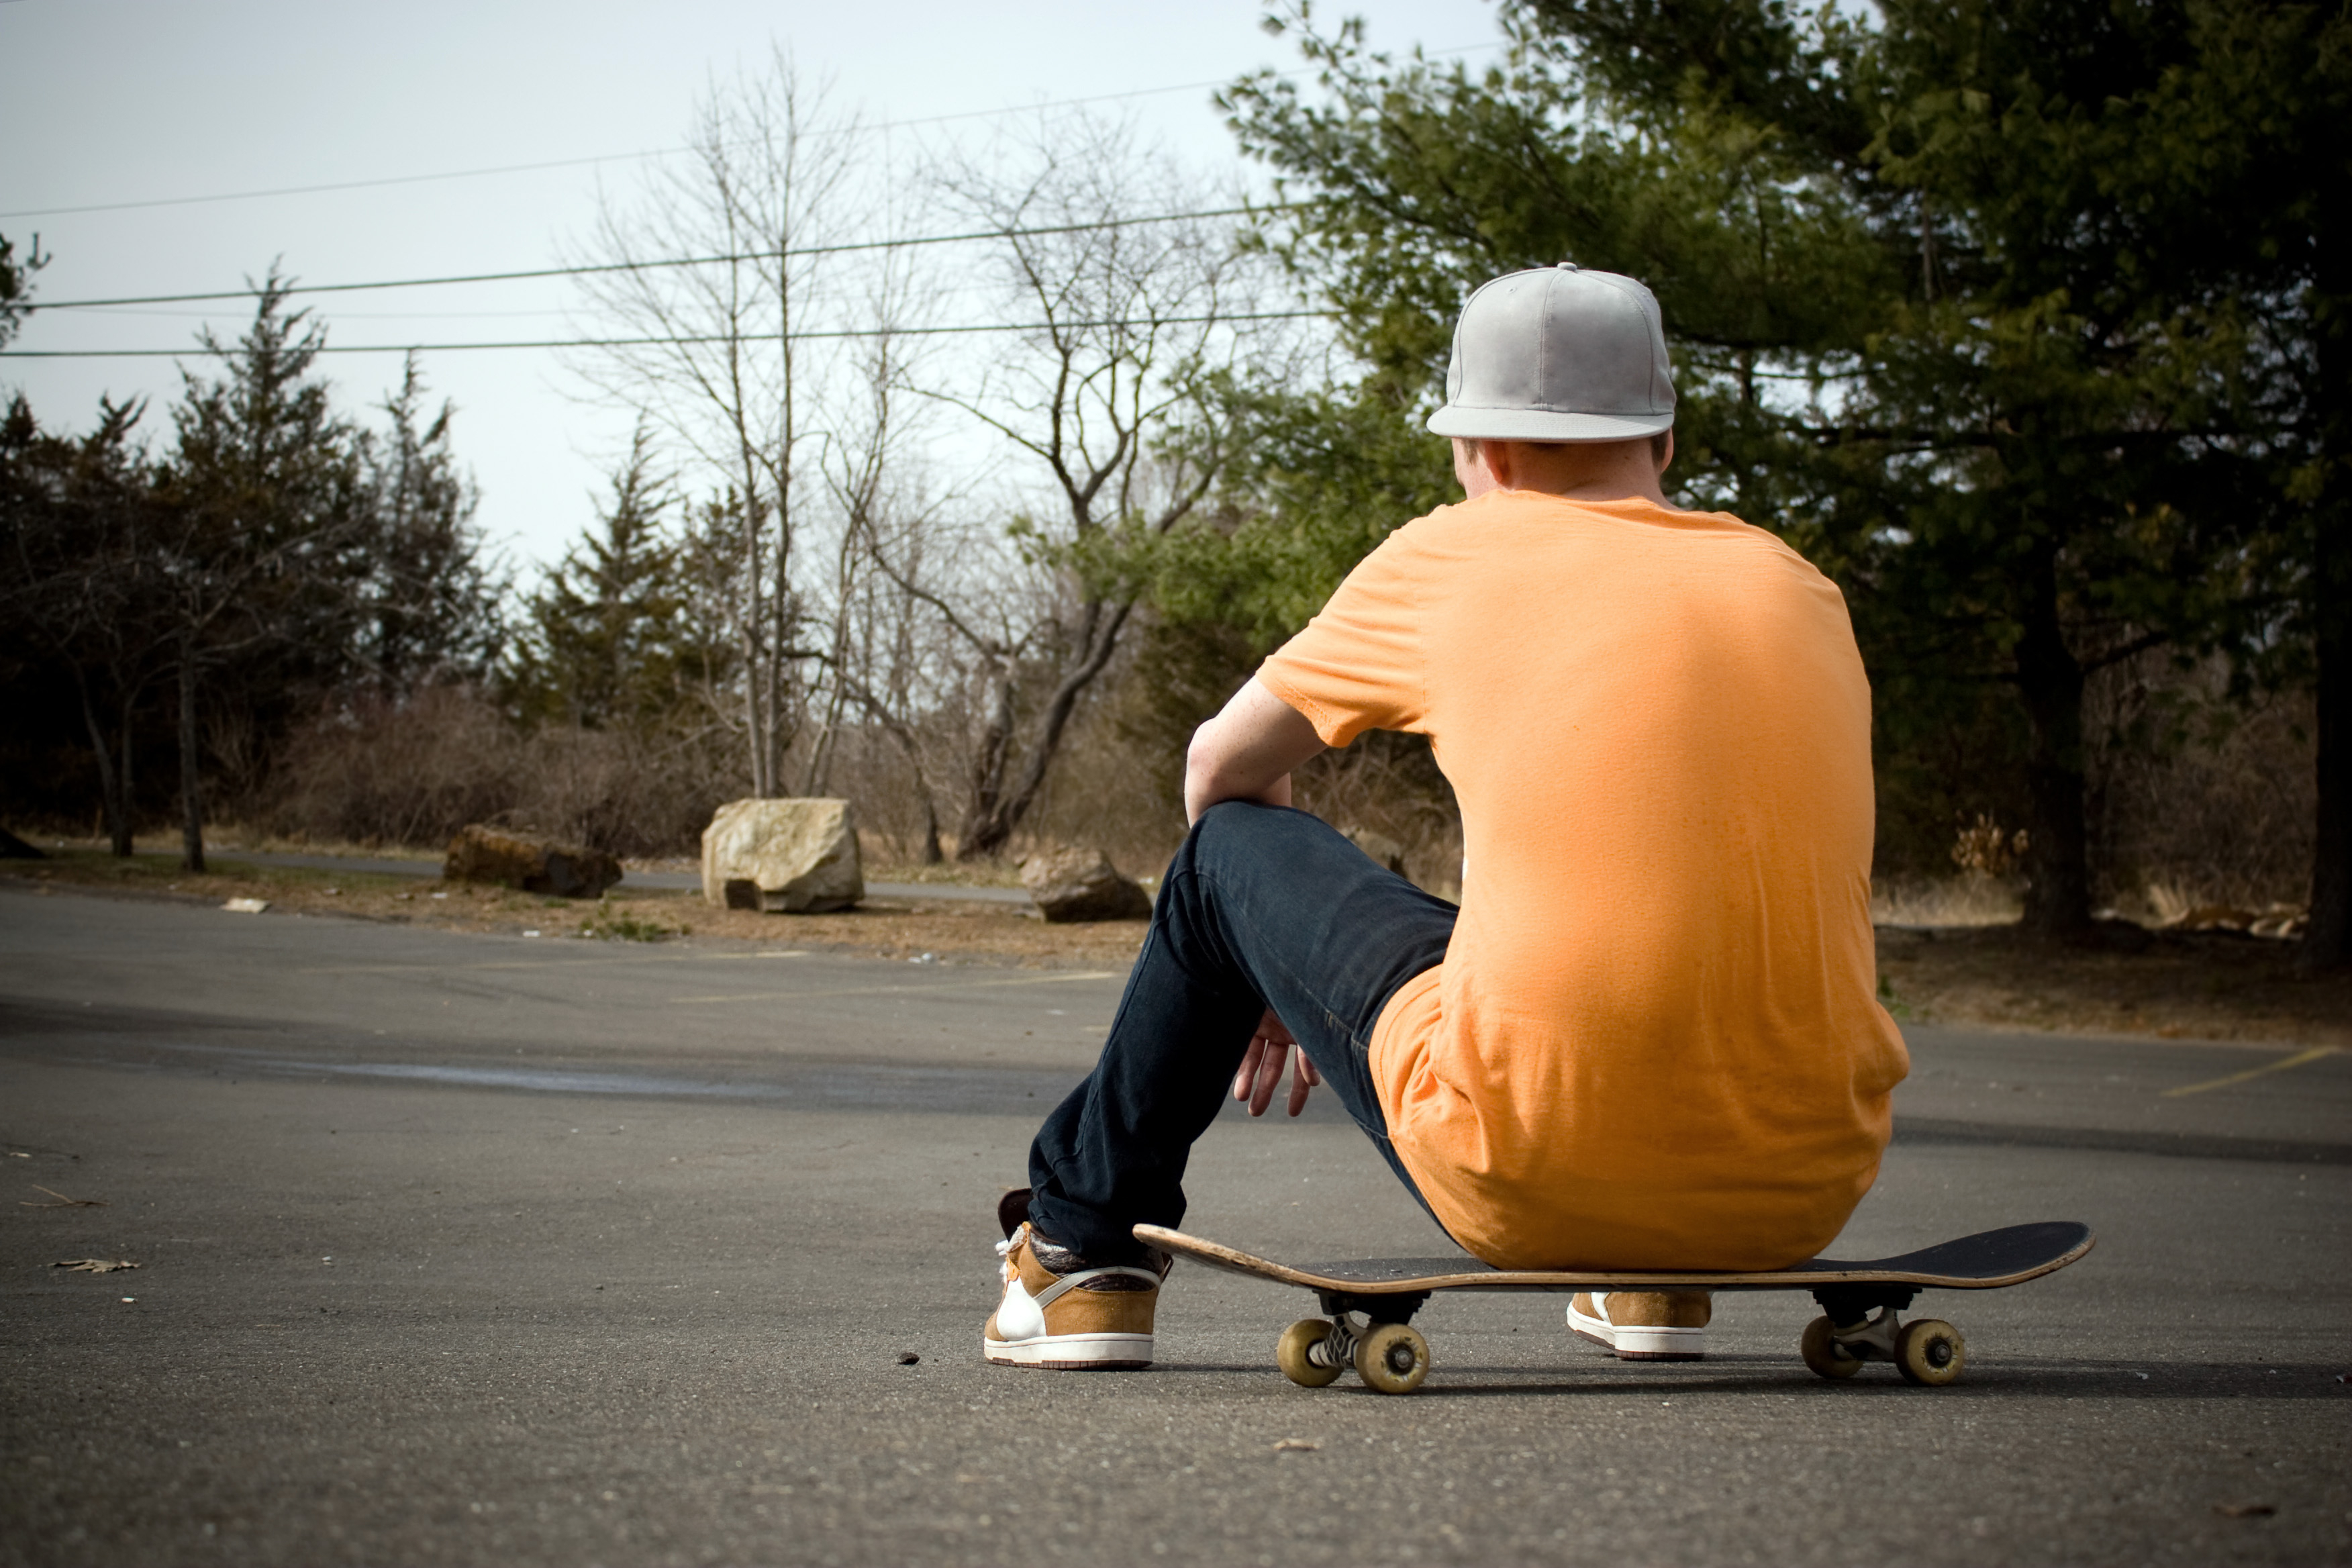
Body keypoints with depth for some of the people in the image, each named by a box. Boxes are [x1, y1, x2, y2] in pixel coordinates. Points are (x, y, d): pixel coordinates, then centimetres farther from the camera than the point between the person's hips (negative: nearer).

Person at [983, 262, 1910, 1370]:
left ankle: (1085, 1247, 32)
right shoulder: (1803, 592, 14)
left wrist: (1273, 967, 40)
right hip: (1808, 1191, 4)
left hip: (1532, 1172, -4)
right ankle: (1651, 1276, 35)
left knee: (1233, 846, 21)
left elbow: (1221, 767, 21)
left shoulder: (1452, 557, 5)